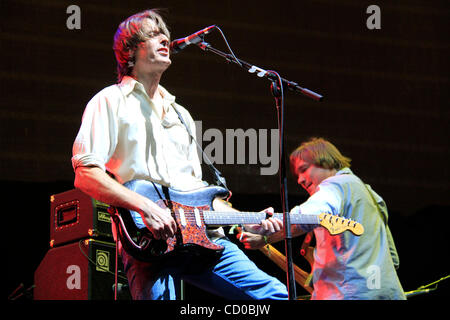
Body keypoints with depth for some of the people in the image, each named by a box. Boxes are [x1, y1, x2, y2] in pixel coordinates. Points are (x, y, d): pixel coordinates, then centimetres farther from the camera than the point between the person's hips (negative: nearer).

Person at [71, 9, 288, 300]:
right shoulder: (110, 102, 7)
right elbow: (86, 174, -5)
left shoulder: (180, 115, 29)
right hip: (148, 241, -5)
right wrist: (145, 206, -17)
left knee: (278, 295, -8)